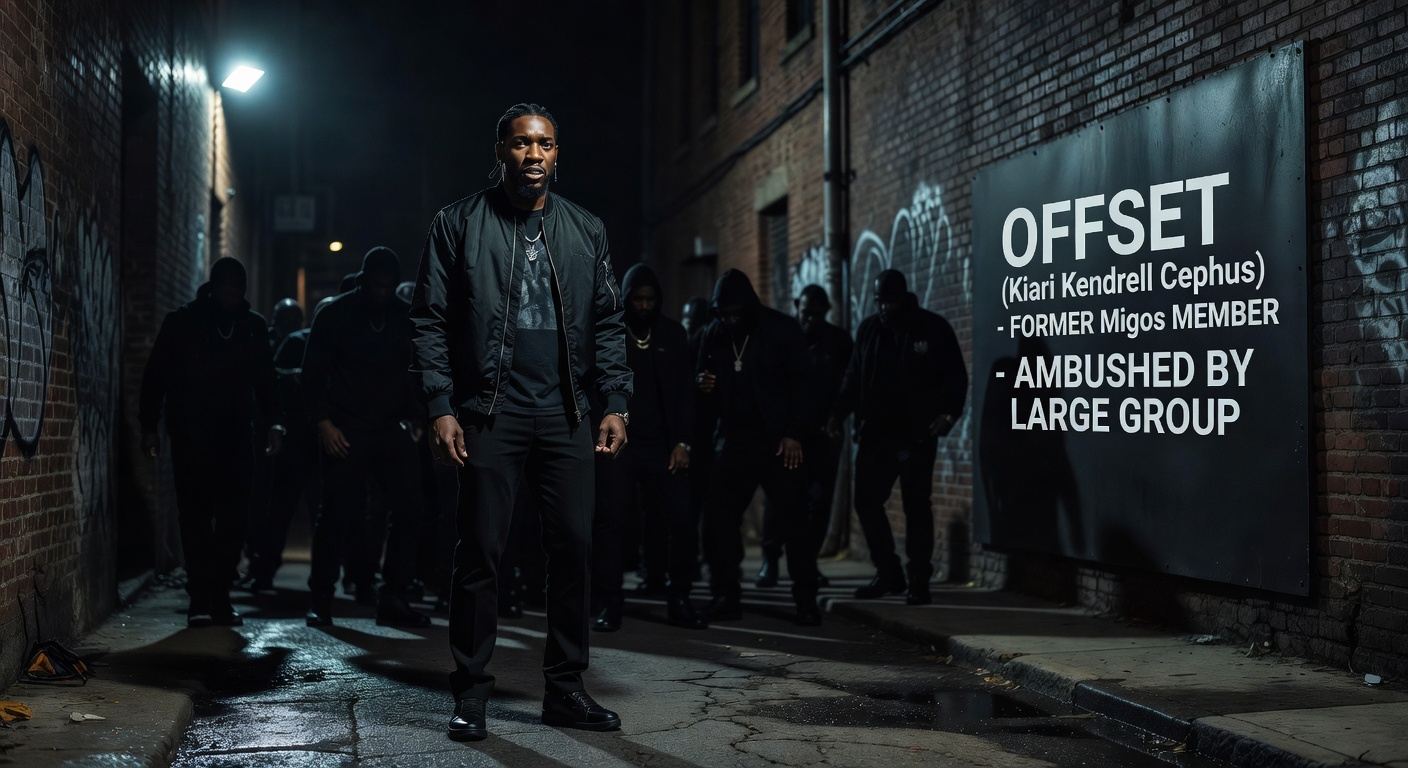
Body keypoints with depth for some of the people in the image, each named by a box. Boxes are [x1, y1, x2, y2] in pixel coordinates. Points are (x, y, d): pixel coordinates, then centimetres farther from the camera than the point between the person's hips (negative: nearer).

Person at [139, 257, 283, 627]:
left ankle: (219, 595, 6)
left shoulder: (254, 326, 10)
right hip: (190, 436, -2)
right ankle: (200, 599, -2)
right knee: (195, 517, -4)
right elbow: (155, 375, 5)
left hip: (236, 434, 2)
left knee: (234, 518, -3)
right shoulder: (181, 322, 2)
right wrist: (150, 425, -1)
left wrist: (273, 421, 5)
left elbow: (265, 379, 16)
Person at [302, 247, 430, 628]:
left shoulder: (406, 318, 8)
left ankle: (392, 598, 3)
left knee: (410, 507, -5)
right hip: (345, 432, -3)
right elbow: (313, 374, -1)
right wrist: (323, 423, -10)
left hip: (392, 430, 3)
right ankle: (321, 599, 7)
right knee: (336, 513, -5)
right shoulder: (335, 314, -1)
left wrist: (416, 420, 5)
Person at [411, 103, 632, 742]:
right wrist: (441, 408, -8)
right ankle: (470, 694, 8)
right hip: (490, 413, -3)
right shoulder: (459, 225, 3)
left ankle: (565, 688, 14)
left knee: (574, 546, 3)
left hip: (566, 415, 3)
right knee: (481, 550, -2)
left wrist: (616, 404, 5)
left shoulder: (585, 231, 12)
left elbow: (607, 323, 14)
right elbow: (431, 323, 1)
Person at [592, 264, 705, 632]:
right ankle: (609, 605, 3)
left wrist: (682, 442, 0)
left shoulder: (673, 333, 10)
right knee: (609, 522, -4)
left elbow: (685, 390, 9)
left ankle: (678, 601, 8)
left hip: (662, 446, 2)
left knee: (683, 520, -5)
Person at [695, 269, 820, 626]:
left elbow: (800, 385, -5)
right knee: (719, 516, -2)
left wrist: (792, 434, -13)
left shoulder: (782, 329, -3)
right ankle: (726, 596, 7)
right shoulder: (713, 335, 8)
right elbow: (711, 393, 18)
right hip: (733, 439, 4)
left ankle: (806, 600, 0)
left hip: (778, 441, -4)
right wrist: (706, 388, -6)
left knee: (793, 519, -6)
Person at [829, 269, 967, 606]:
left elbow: (956, 376, -2)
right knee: (866, 501, 4)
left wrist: (948, 412, -18)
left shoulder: (934, 328, -3)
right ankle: (888, 572, 19)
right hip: (874, 433, 5)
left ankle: (919, 581, 6)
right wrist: (838, 412, 1)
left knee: (916, 506, -2)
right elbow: (853, 377, 15)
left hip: (917, 435, -4)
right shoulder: (868, 329, 10)